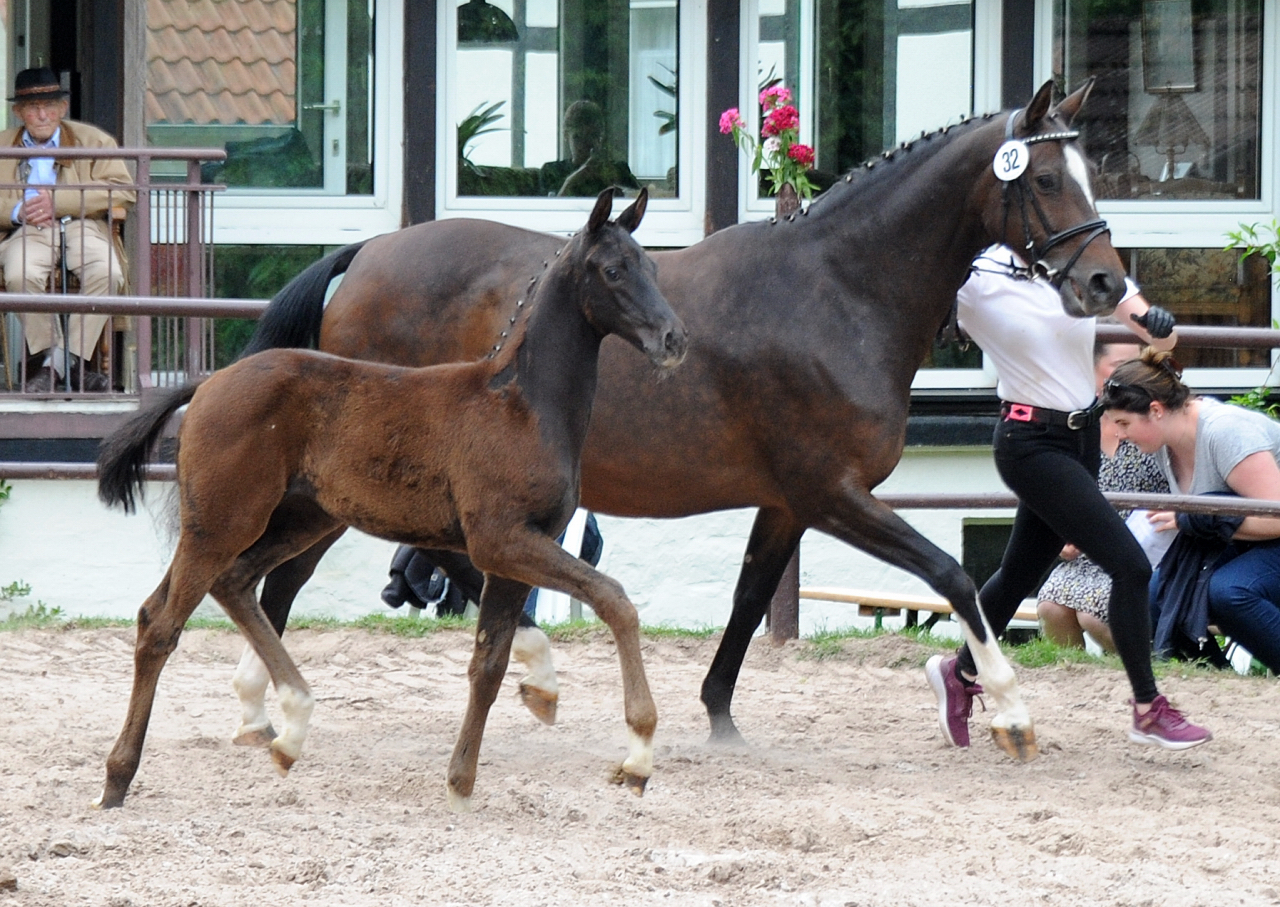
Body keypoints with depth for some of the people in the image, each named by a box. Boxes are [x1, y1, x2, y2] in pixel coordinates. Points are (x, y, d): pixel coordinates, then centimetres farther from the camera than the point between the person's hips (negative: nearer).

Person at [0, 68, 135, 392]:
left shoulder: (93, 140, 13)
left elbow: (122, 191, -1)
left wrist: (58, 201, -9)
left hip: (82, 226, 0)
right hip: (29, 231, 0)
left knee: (107, 273, -33)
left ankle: (72, 357, -24)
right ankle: (48, 358, -21)